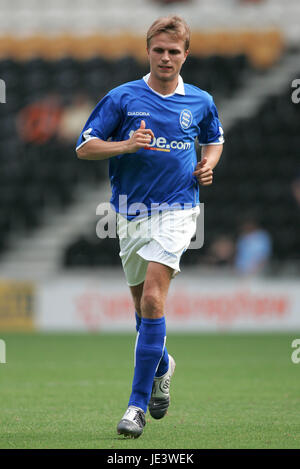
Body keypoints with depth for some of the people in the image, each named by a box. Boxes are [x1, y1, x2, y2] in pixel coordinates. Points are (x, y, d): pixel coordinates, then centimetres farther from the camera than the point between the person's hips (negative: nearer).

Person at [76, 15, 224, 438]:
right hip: (132, 212, 2)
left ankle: (138, 403, -16)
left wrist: (208, 165, 4)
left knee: (152, 298, -17)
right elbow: (84, 147, 0)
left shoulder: (200, 102, 5)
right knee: (142, 304, 13)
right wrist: (126, 145, -17)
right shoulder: (122, 98, 0)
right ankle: (162, 365, 45)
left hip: (177, 209, -2)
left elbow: (214, 139, 25)